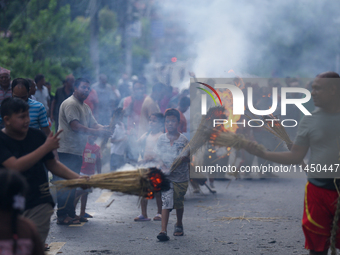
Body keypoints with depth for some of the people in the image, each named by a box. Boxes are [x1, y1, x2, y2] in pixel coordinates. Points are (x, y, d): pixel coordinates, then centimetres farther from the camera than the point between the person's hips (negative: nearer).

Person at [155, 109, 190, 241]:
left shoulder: (183, 140, -2)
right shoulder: (161, 139, 1)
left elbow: (188, 158, -1)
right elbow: (158, 156, 1)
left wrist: (182, 159, -22)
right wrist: (163, 167, -15)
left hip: (181, 176, 1)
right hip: (166, 176, -1)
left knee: (179, 203, 15)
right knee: (166, 202, -12)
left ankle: (179, 225, 39)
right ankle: (163, 231, -18)